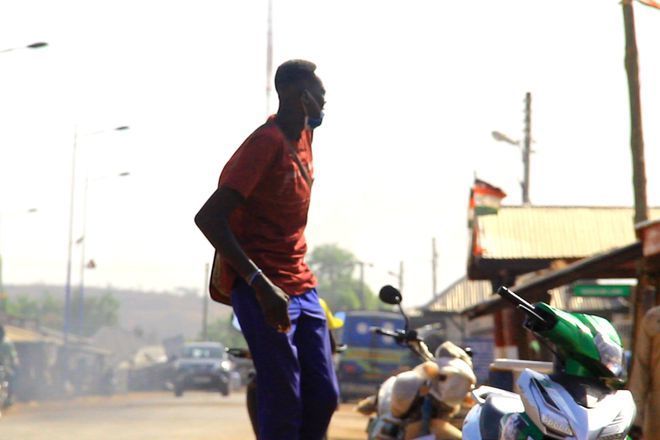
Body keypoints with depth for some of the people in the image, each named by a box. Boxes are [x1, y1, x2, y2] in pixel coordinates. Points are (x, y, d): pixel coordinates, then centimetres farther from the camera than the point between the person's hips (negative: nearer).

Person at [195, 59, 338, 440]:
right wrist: (260, 284, -29)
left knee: (324, 397, 6)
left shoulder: (303, 137, 11)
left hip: (300, 284, 9)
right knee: (284, 402, -9)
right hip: (262, 288, -9)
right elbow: (209, 218, -24)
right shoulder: (266, 143, -15)